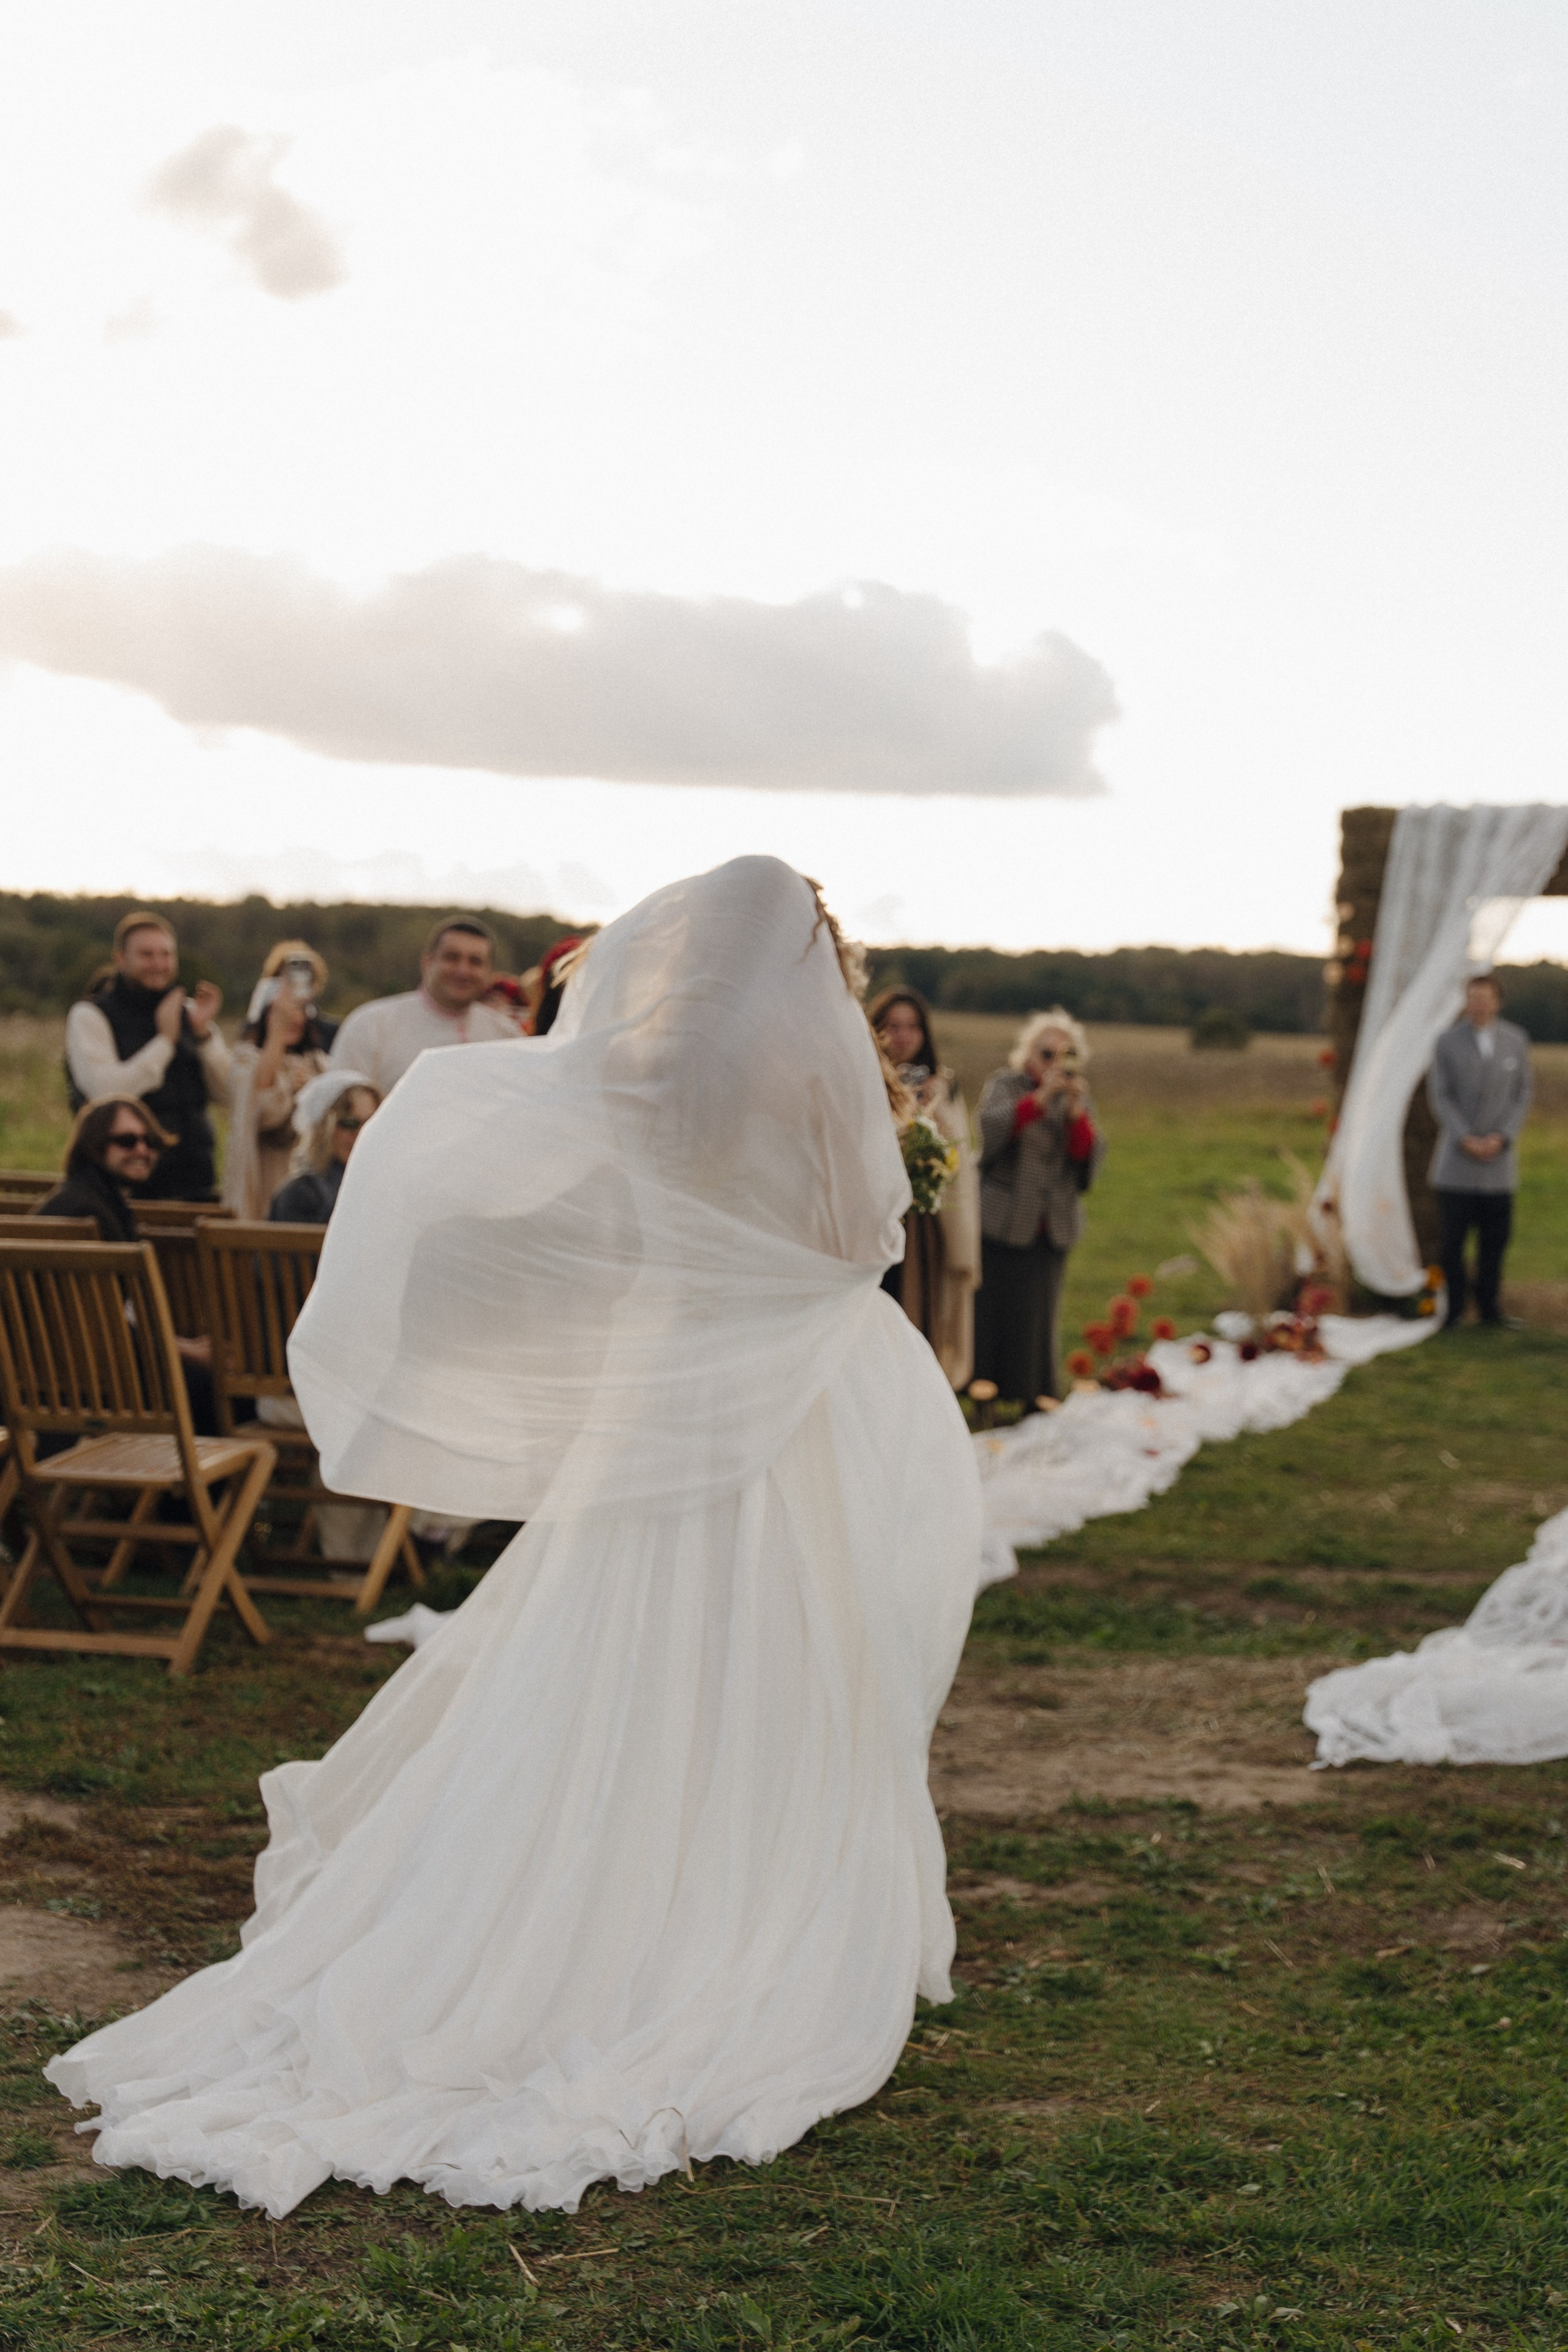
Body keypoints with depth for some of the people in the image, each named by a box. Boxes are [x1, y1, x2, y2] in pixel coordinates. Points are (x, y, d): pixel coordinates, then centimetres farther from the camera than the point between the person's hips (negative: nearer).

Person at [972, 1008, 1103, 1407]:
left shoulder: (1079, 1099, 13)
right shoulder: (1005, 1085, 1)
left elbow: (1088, 1160, 0)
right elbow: (989, 1127, -20)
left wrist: (1077, 1113, -15)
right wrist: (1040, 1097, -26)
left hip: (1051, 1229, 3)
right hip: (1003, 1224, -3)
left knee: (1040, 1312, 2)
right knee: (994, 1309, -4)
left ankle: (1031, 1395, 12)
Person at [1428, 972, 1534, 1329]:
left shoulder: (1516, 1041, 4)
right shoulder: (1448, 1042, -1)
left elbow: (1523, 1095, 5)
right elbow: (1439, 1096, -2)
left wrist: (1501, 1138, -9)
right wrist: (1466, 1139, -13)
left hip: (1498, 1156, 2)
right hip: (1456, 1159, -2)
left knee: (1496, 1237, 4)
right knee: (1453, 1238, -3)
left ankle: (1490, 1307, 17)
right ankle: (1455, 1310, 7)